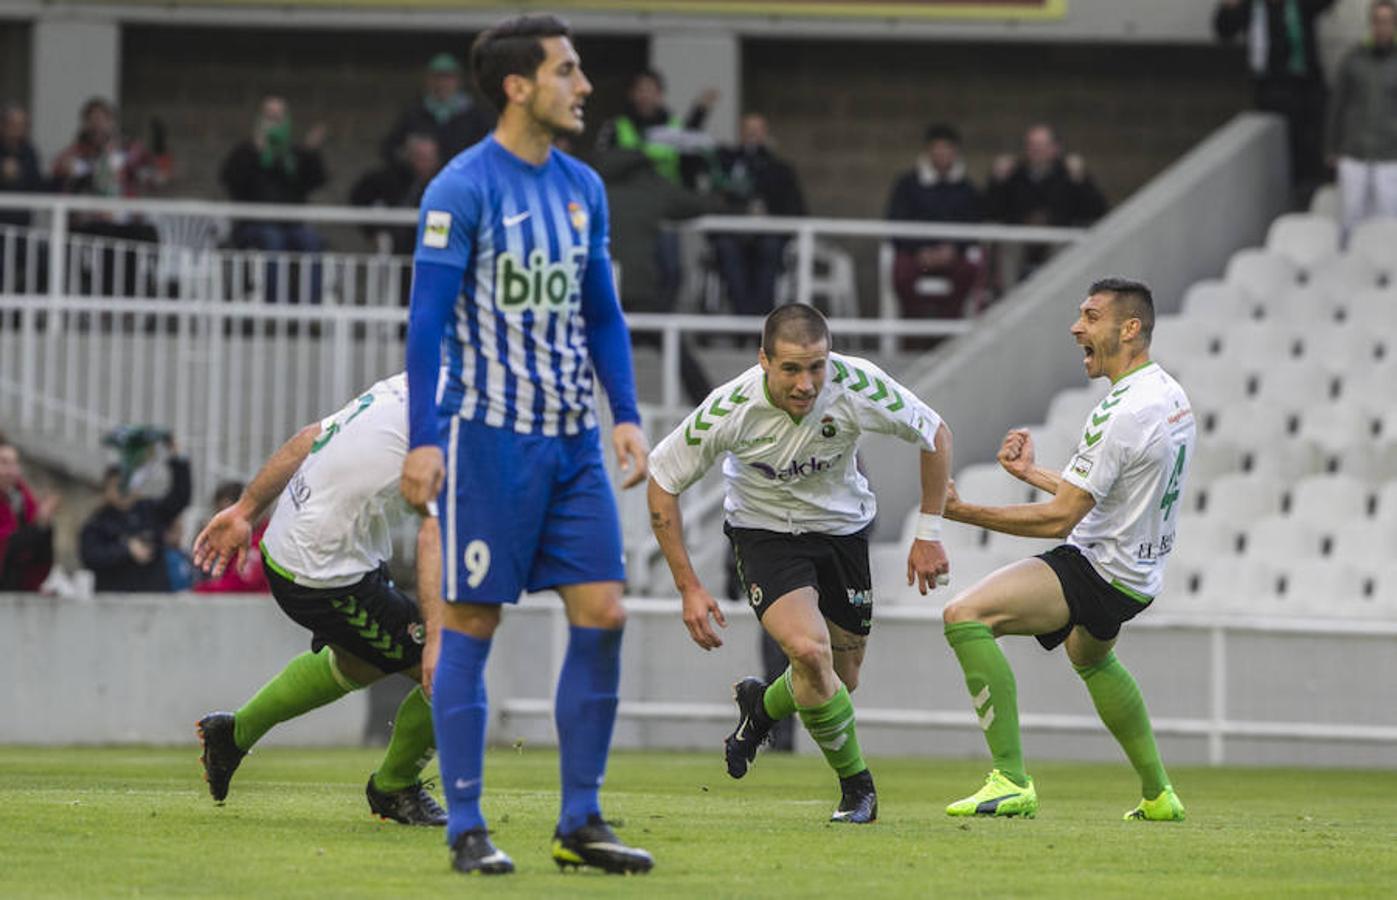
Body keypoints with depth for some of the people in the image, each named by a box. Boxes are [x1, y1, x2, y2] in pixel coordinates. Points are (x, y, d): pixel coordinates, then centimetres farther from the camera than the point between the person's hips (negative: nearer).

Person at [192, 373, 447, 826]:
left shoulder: (406, 387, 5)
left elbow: (310, 439, 13)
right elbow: (433, 536, -34)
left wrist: (244, 510, 23)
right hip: (327, 578, -10)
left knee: (359, 665, 33)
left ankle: (234, 733, 48)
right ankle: (394, 788, 22)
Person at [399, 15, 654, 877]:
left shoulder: (584, 188, 11)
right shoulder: (463, 188, -9)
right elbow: (428, 319, -9)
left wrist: (627, 413, 9)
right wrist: (425, 439, -14)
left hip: (573, 441, 6)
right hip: (489, 437, -6)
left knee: (603, 613, 0)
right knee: (473, 625, -2)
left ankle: (581, 821, 8)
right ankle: (467, 828, 3)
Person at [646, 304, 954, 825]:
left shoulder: (857, 387, -27)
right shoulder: (730, 410, -29)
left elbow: (935, 435, -8)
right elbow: (662, 481, -14)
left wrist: (929, 534, -7)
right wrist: (688, 587, -15)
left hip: (842, 524, 3)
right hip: (764, 531, -3)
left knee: (840, 680, 8)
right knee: (810, 651, -25)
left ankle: (763, 706, 43)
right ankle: (856, 785, -3)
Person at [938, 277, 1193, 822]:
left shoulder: (1120, 414, -24)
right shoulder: (1171, 398, 7)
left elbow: (1060, 518, -23)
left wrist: (962, 512, -18)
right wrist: (1032, 473, 23)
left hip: (1099, 572, -11)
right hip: (1144, 570, 11)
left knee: (966, 617, -21)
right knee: (1090, 654, 40)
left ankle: (1011, 782, -24)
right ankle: (1158, 795, 44)